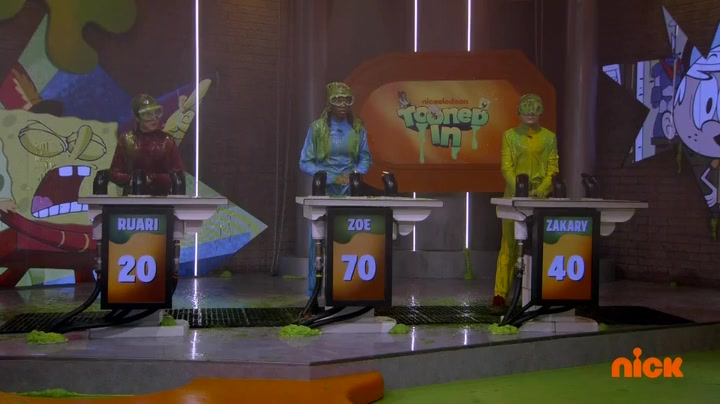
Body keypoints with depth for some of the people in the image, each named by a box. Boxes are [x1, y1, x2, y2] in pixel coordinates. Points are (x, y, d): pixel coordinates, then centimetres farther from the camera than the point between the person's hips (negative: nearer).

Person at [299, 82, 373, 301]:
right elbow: (305, 162, -3)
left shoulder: (358, 128, 4)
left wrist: (355, 174, -9)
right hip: (324, 192, -2)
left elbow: (365, 159, 11)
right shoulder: (317, 128, -4)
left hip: (350, 192, 2)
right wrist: (331, 178, -14)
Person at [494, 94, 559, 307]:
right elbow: (506, 166, -1)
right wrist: (518, 190, -14)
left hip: (540, 196, 1)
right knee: (509, 243, -2)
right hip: (514, 195, -1)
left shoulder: (549, 137, 8)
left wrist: (541, 190, -12)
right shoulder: (510, 135, 5)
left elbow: (553, 168, 4)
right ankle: (500, 293, 0)